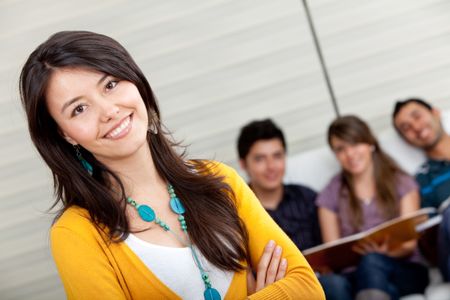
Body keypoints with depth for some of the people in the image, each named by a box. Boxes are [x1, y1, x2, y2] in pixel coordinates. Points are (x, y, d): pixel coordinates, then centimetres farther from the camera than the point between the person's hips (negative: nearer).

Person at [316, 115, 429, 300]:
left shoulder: (402, 183, 13)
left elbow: (409, 242, 2)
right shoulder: (331, 196, 14)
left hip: (405, 270, -1)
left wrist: (386, 252, -20)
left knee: (371, 262, -37)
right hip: (355, 276, 1)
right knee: (331, 284, -36)